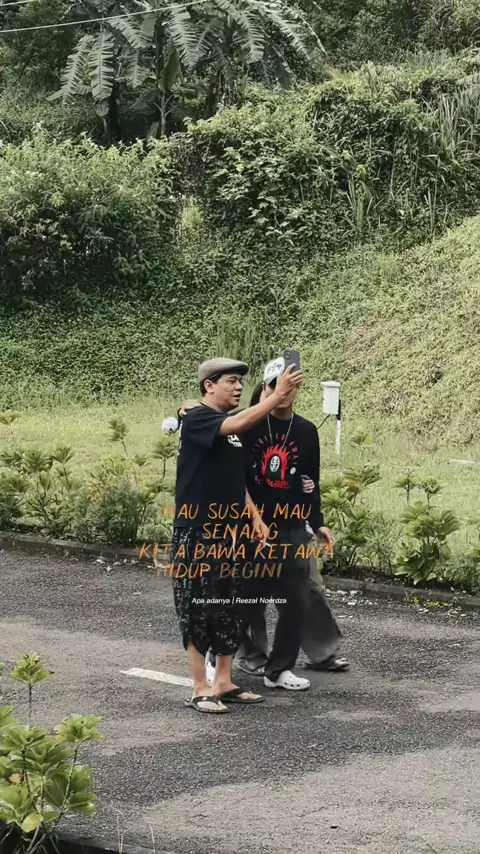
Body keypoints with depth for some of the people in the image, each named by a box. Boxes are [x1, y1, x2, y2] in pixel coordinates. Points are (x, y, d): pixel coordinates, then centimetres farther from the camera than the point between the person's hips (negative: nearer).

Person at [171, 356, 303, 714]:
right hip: (195, 533, -8)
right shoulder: (196, 419, -12)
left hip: (226, 532, 8)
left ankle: (224, 683, 17)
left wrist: (255, 517, 11)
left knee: (229, 608, 10)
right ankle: (201, 689, 1)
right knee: (198, 609, -3)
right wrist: (278, 395, -32)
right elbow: (239, 424, -31)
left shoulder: (233, 429, 14)